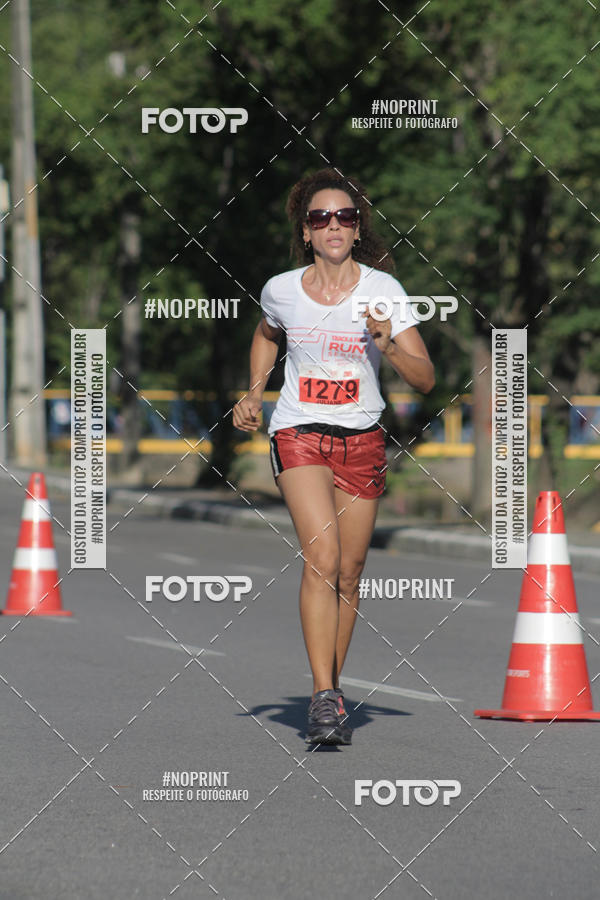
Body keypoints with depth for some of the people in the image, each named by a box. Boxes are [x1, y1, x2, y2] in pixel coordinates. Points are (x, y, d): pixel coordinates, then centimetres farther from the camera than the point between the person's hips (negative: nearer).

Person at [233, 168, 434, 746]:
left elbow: (425, 379, -8)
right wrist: (253, 395, 11)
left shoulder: (381, 287, -6)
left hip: (362, 439, 1)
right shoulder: (281, 290, -2)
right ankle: (324, 698, -25)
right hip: (299, 434, -1)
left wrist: (389, 346, -26)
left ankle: (331, 692, 20)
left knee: (348, 573, 4)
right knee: (322, 557, -21)